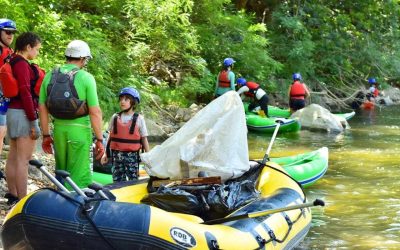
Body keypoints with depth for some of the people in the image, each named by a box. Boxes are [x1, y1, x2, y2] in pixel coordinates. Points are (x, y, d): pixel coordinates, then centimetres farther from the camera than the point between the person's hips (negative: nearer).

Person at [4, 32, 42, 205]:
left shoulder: (12, 62, 14)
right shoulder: (22, 64, -15)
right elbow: (25, 93, -20)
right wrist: (33, 122, -19)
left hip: (12, 112, 10)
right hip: (24, 114, -10)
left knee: (13, 157, 13)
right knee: (23, 160, -9)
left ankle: (12, 196, 20)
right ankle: (22, 201, -8)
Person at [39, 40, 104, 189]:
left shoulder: (50, 76, 4)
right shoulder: (86, 78, -10)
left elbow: (42, 108, 7)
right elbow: (95, 112, -12)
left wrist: (46, 135, 15)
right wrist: (99, 139, -6)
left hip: (58, 129, 5)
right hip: (79, 130, -5)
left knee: (61, 172, 20)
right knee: (79, 176, 2)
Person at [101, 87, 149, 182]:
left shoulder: (139, 119, 1)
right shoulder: (115, 117, 7)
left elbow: (144, 139, 3)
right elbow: (110, 136, 13)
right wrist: (106, 154, 13)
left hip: (132, 156, -2)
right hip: (117, 155, 2)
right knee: (117, 181, 4)